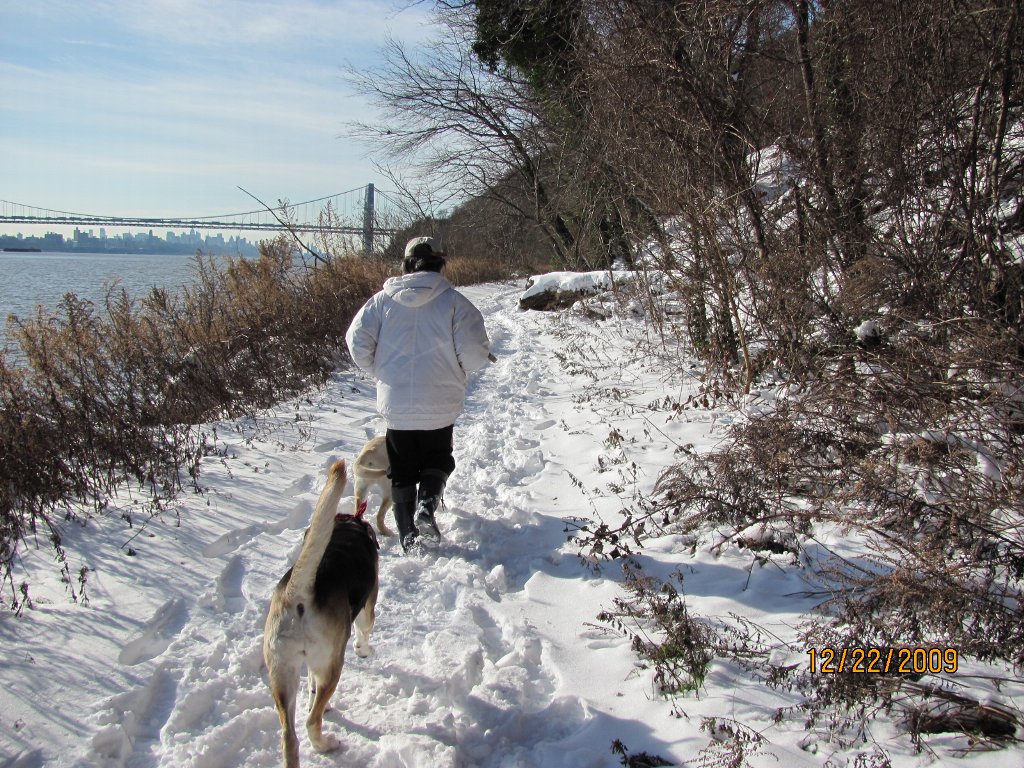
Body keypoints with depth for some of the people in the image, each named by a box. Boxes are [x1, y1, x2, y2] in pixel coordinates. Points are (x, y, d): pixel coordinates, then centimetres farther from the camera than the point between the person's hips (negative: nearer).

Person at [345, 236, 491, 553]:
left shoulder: (383, 300, -3)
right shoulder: (453, 301, -10)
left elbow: (357, 341, -6)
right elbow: (474, 351, -15)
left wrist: (379, 372, 9)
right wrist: (458, 371, 6)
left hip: (395, 405, 2)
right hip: (440, 405, -1)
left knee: (402, 471, 16)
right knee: (437, 460, 21)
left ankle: (408, 536, 15)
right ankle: (426, 506, -3)